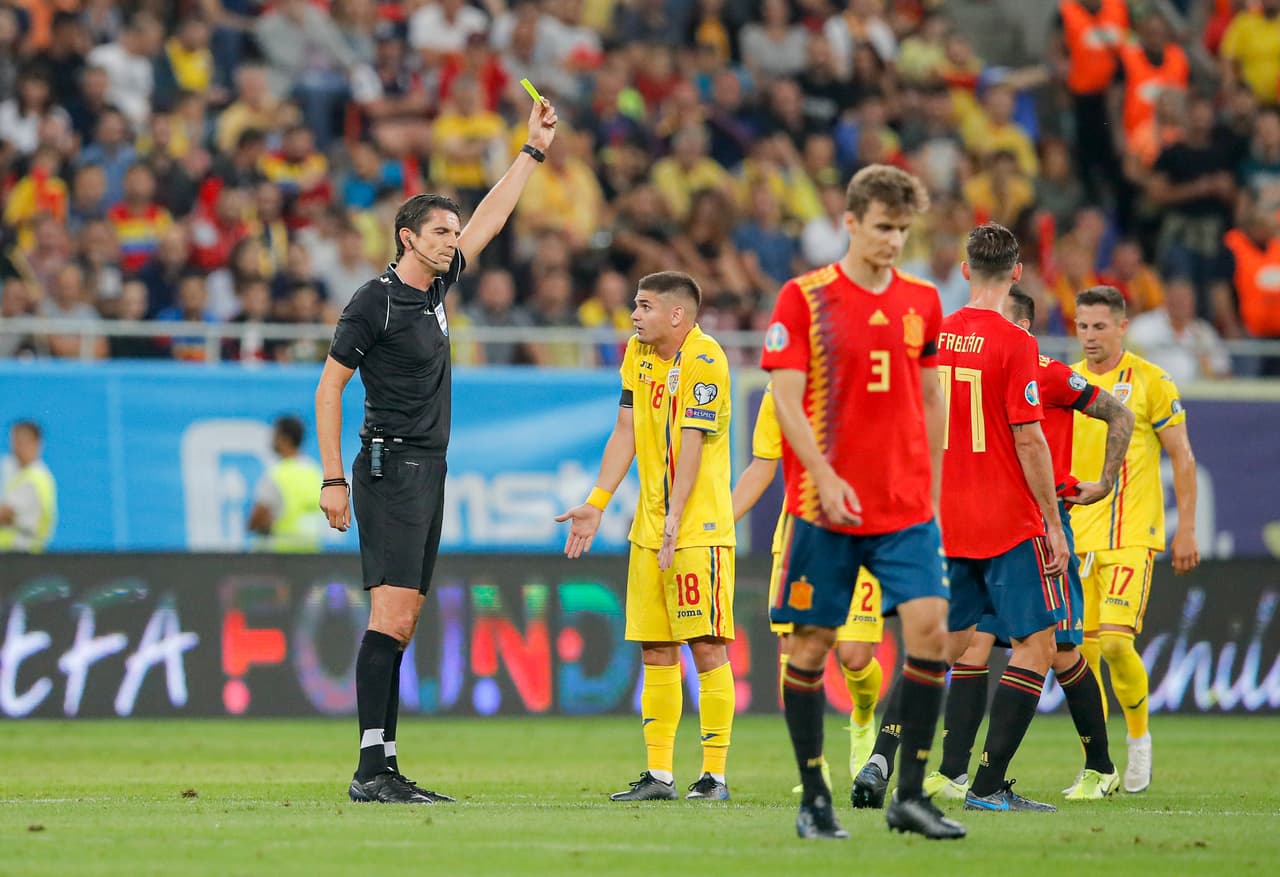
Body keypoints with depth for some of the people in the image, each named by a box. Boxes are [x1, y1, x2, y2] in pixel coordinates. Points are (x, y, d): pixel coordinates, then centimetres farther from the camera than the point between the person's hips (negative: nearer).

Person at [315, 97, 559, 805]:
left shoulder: (434, 288, 14)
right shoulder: (375, 300, -8)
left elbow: (488, 221, 26)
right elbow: (329, 387, -7)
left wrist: (534, 150, 27)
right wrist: (333, 478, -13)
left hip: (428, 473, 9)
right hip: (390, 469, -8)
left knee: (402, 623, 5)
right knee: (392, 616, -16)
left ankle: (382, 770, 4)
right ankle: (373, 766, -19)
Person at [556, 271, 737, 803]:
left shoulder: (705, 359, -13)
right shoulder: (638, 352, 11)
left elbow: (692, 444, -18)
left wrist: (675, 518, -24)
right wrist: (595, 505, 9)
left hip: (699, 526, -8)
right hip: (649, 528, 8)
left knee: (706, 645, -7)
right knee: (655, 650, 7)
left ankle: (715, 775, -4)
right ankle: (659, 775, 10)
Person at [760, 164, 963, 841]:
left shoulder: (921, 301, 9)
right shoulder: (804, 298, -4)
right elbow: (787, 401, -8)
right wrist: (826, 477, -19)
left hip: (906, 506, 3)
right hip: (824, 504, -3)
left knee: (929, 628, -11)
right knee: (811, 644, 2)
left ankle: (910, 795, -4)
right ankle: (814, 798, 13)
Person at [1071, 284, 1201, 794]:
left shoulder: (1149, 382, -3)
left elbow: (1182, 457, -1)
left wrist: (1186, 529, -6)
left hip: (1131, 535, -5)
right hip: (1075, 536, 5)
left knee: (1115, 639, -17)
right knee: (1080, 649, 1)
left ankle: (1139, 736, 8)